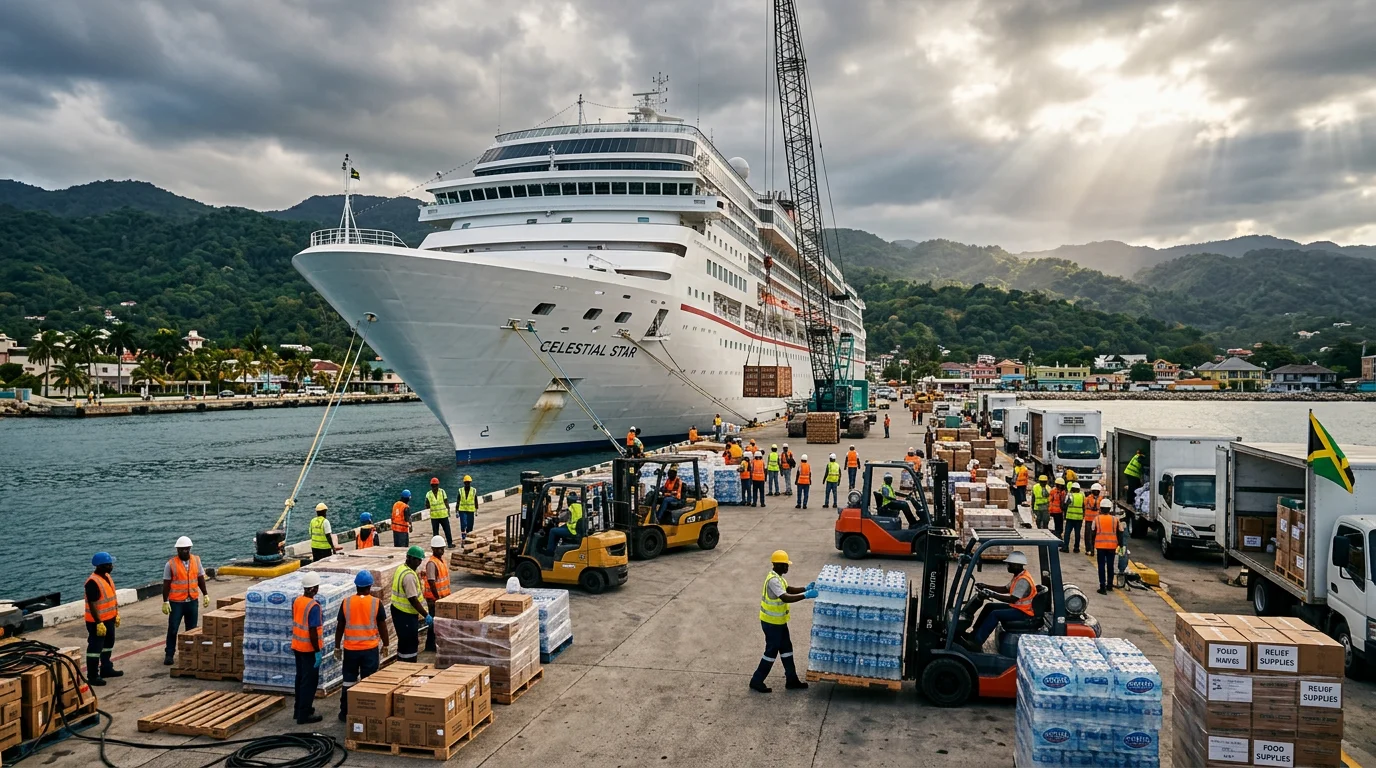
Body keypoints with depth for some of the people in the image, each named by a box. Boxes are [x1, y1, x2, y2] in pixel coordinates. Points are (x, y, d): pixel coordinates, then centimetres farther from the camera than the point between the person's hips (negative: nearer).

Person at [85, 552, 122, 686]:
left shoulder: (107, 576, 7)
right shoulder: (93, 582, -22)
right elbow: (92, 605, -24)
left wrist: (117, 614, 17)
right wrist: (99, 623, -24)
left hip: (109, 619, 10)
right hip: (97, 621, -10)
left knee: (108, 644, 21)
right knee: (95, 648, -2)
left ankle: (106, 669, 34)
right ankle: (92, 676, 5)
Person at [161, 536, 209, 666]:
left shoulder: (196, 561, 2)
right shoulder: (171, 564, -8)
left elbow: (201, 579, 9)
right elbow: (166, 584, -5)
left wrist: (205, 595, 6)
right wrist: (165, 602, -8)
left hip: (192, 601, 3)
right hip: (176, 602, -3)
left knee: (192, 629, 9)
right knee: (172, 629, 0)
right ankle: (169, 654, 12)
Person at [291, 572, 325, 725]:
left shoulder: (296, 601, 2)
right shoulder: (313, 606, -23)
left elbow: (296, 624, 12)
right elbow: (313, 631, -24)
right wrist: (318, 651, -17)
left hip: (297, 646, 8)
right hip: (309, 649, -8)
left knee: (300, 678, 20)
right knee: (310, 681, 2)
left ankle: (299, 709, 31)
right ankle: (304, 715, 6)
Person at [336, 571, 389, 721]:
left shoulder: (346, 602, -5)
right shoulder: (376, 603, -10)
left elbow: (340, 627, 0)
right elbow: (382, 626, -3)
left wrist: (337, 647, 11)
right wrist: (385, 644, 9)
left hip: (350, 648, 2)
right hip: (370, 648, -2)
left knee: (349, 680, 13)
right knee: (368, 681, 6)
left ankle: (345, 712, 20)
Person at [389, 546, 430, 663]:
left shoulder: (401, 569, 8)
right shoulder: (409, 576, -24)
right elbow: (413, 600, -25)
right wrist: (426, 615, -20)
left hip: (398, 611, 10)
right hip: (406, 615, -10)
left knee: (404, 643, 18)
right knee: (410, 644, -1)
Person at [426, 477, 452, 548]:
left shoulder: (442, 491, -2)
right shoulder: (428, 494, -2)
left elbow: (446, 502, 2)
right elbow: (427, 506, 3)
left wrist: (448, 510, -1)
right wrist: (428, 505, -15)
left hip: (444, 515, 0)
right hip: (434, 516, 0)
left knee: (447, 530, 5)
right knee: (435, 532, 7)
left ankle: (450, 543, 12)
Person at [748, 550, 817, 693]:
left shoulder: (778, 577, 6)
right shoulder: (773, 580, -27)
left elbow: (789, 589, 15)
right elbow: (786, 598, -34)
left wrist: (806, 588, 1)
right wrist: (806, 596, -32)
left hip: (778, 621, 10)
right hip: (772, 622, -10)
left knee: (786, 648, 16)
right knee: (772, 651, 1)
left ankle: (791, 680, 26)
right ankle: (757, 681, 12)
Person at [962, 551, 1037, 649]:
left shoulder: (1023, 580, -23)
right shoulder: (1018, 576, 9)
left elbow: (1012, 599, -29)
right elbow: (1006, 589, 19)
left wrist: (992, 595, -29)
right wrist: (987, 586, 11)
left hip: (1023, 612, -11)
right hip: (1017, 606, 11)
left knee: (995, 614, -25)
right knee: (989, 606, 8)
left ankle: (977, 642, -25)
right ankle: (974, 633, 7)